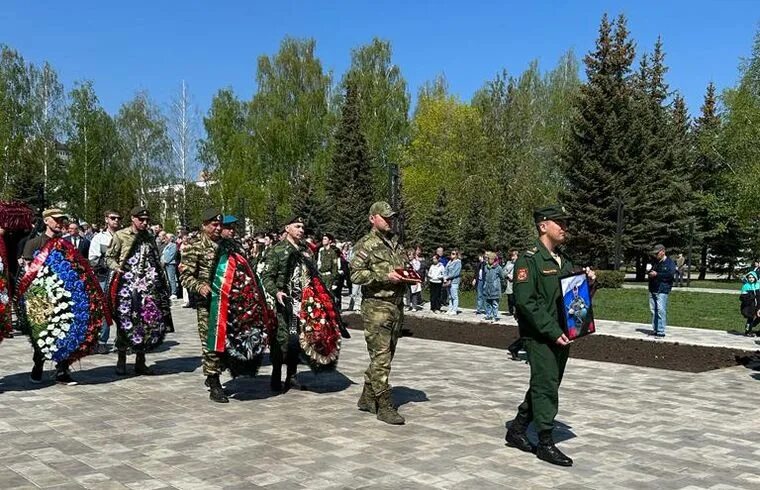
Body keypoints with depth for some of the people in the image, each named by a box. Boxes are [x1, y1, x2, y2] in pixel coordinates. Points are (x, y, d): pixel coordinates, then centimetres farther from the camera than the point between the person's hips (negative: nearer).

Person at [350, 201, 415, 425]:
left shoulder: (396, 243, 18)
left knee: (385, 355, 13)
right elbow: (356, 274, -14)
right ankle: (384, 406, -3)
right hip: (376, 307, -8)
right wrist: (385, 276, -20)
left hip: (396, 306, 8)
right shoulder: (366, 245, -5)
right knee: (381, 358, -8)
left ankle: (367, 398, 25)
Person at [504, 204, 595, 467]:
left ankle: (517, 430, 27)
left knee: (546, 385, 14)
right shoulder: (529, 260, -12)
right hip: (539, 336, -8)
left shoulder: (564, 260, 13)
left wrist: (588, 283, -1)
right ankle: (545, 443, 7)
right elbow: (525, 301, -19)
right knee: (546, 386, -5)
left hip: (561, 335, 8)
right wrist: (552, 332, -21)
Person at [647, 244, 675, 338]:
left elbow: (671, 274, -18)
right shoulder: (655, 262, 19)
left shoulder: (670, 263, -4)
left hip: (662, 291, -7)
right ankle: (655, 330, 17)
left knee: (661, 311, -11)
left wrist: (657, 274, -17)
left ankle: (661, 332, -9)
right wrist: (648, 273, 7)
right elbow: (649, 271, 31)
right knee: (653, 310, 9)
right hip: (652, 290, 7)